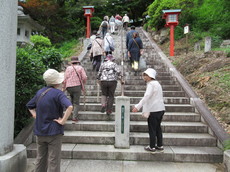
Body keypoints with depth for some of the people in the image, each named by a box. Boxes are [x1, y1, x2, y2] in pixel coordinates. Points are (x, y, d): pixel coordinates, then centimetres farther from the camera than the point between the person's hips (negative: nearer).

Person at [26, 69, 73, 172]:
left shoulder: (40, 92, 6)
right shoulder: (58, 93, -16)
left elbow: (29, 106, 20)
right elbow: (69, 107, -32)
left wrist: (35, 115, 10)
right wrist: (63, 121, -22)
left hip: (39, 132, 6)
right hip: (54, 132, -6)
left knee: (40, 159, 19)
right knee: (53, 161, 6)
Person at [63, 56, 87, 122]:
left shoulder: (68, 68, 8)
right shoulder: (80, 68, 5)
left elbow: (65, 78, 2)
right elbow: (84, 77, -3)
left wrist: (63, 87, 9)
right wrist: (83, 84, 15)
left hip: (69, 87, 2)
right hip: (77, 86, -2)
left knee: (72, 99, 30)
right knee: (76, 102, 3)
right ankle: (75, 116, -3)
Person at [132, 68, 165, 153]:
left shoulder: (151, 84, -14)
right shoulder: (156, 83, 15)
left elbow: (146, 97, -26)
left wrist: (137, 106, -28)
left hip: (154, 110, -9)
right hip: (160, 109, 9)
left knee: (152, 129, 2)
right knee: (158, 127, 17)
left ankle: (152, 147, 11)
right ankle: (160, 146, 25)